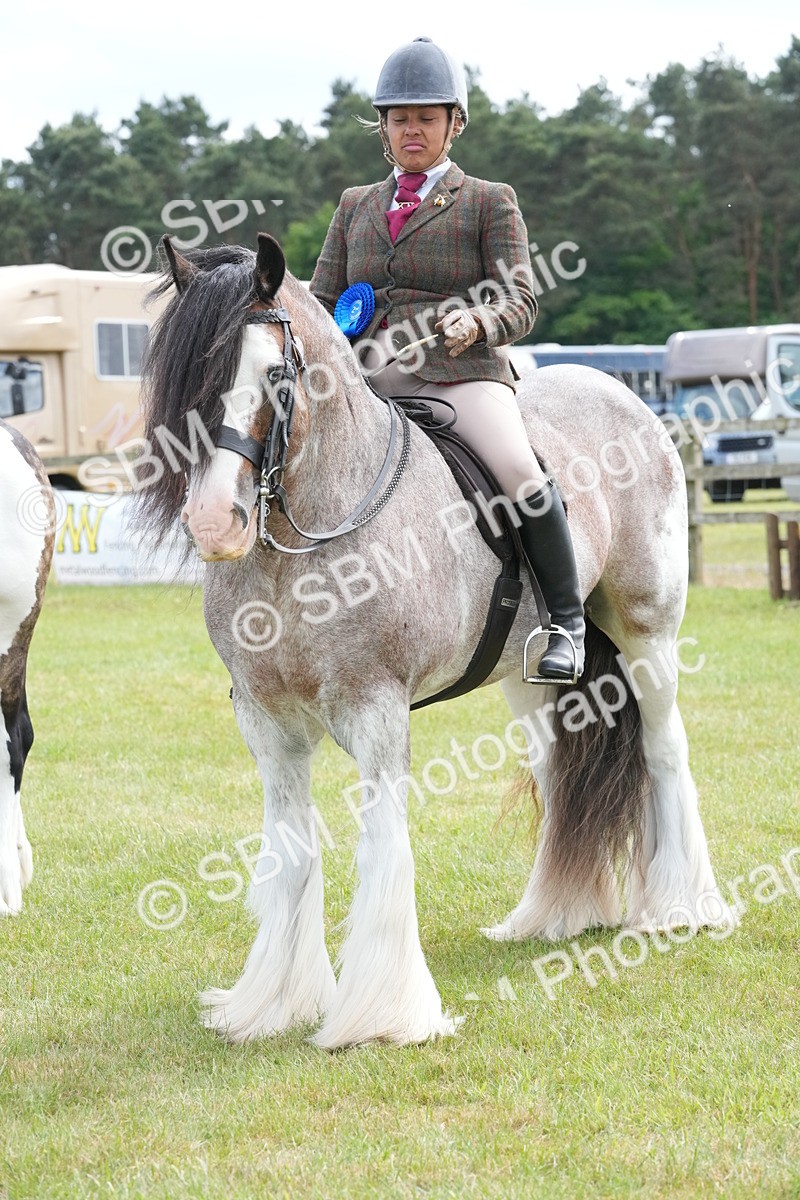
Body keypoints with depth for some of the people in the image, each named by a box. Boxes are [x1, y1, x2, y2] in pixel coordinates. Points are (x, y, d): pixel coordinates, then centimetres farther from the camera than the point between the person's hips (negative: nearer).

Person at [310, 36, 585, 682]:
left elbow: (519, 303, 1)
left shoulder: (490, 203, 10)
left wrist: (476, 322, -22)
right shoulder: (355, 205, 22)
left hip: (460, 373, -4)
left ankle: (567, 620, -12)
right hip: (365, 380, 4)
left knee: (519, 471, -29)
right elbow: (323, 301, 20)